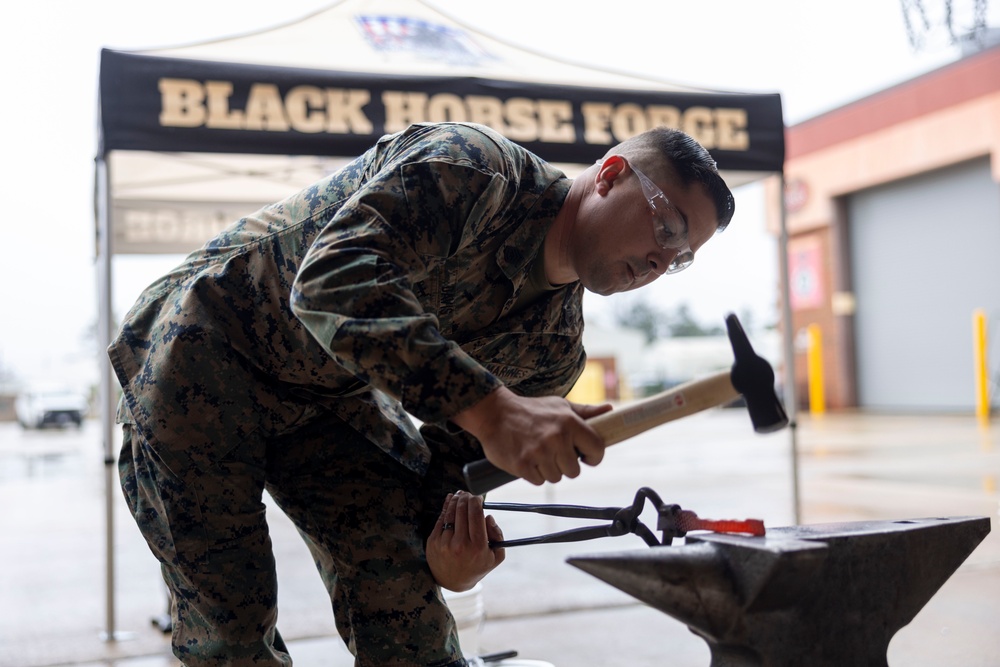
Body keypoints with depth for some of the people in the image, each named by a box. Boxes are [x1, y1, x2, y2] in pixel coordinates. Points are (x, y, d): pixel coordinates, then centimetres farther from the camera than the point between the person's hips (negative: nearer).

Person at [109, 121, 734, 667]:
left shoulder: (555, 349, -4)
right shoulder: (474, 169, -27)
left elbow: (456, 459, -1)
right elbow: (332, 279, -40)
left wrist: (455, 545, -24)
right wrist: (489, 407, -50)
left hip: (333, 400, 6)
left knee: (407, 607, -6)